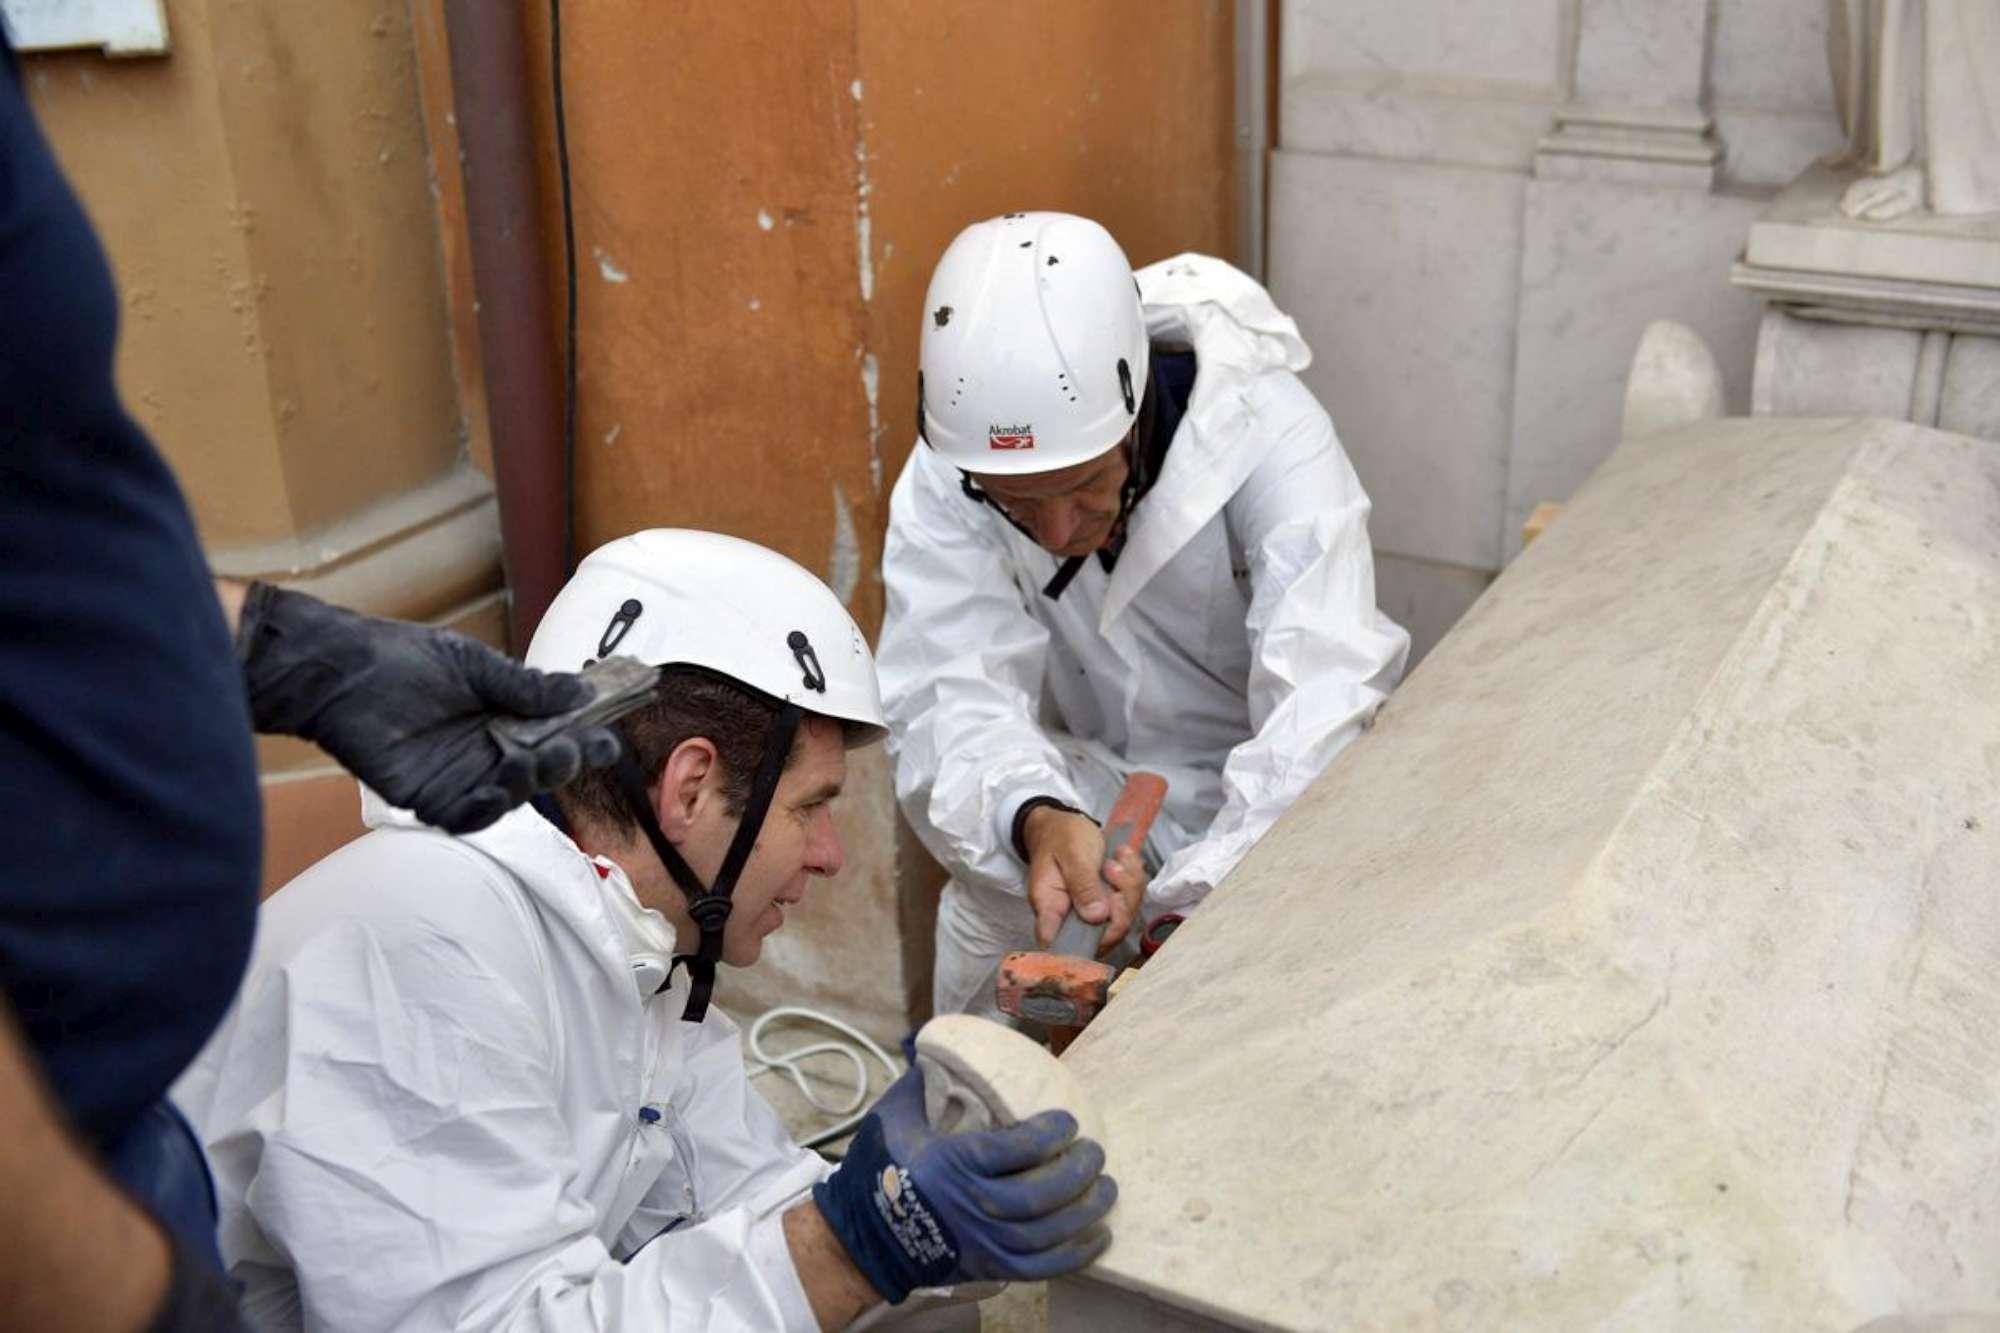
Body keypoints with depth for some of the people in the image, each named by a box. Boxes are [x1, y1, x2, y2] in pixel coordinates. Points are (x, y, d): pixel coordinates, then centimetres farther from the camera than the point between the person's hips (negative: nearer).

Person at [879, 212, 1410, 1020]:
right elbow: (953, 702, -31)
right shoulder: (941, 482, -20)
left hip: (1255, 809, -1)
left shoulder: (1270, 435, -27)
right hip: (1080, 795, 2)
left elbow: (1323, 708, -38)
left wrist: (1206, 908, -52)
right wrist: (1034, 820, -54)